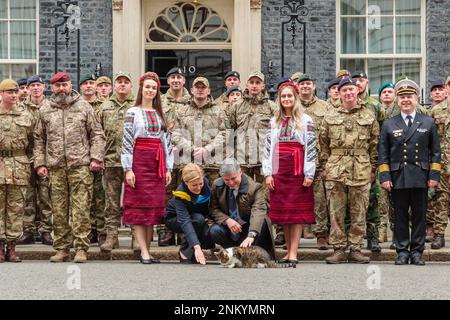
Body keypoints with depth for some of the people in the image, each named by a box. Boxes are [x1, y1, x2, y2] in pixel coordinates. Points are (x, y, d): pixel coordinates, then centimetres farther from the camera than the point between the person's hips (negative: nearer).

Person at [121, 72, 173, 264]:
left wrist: (168, 168, 9)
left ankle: (146, 250, 7)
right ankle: (144, 252, -7)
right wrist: (128, 168, -11)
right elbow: (127, 142, -4)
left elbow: (167, 142, 15)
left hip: (157, 164, 5)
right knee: (139, 205, -6)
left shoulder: (160, 114, 16)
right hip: (139, 161, -5)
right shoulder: (133, 113, 2)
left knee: (154, 206, 2)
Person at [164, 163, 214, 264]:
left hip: (199, 218, 5)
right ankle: (185, 252, -19)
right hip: (174, 219, -5)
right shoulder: (180, 195, -35)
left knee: (210, 238, -23)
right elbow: (185, 222, -46)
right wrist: (197, 247, -56)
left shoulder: (206, 183, -21)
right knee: (198, 219, -36)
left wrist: (206, 217, -9)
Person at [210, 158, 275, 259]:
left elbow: (258, 211, -33)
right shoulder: (217, 185, -6)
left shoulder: (254, 187, -20)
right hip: (229, 226, 3)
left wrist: (251, 235, -49)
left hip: (249, 227, -3)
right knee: (214, 231, -27)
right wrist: (227, 220, -24)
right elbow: (214, 209, -2)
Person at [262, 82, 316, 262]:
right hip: (279, 171, 4)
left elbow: (311, 148, -3)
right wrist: (268, 173, 2)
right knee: (282, 211, 3)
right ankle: (289, 251, 11)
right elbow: (268, 148, 10)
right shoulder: (274, 122, 13)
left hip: (299, 171, -4)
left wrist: (309, 174, -9)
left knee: (298, 212, -4)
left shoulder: (306, 121, 2)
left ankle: (293, 253, -6)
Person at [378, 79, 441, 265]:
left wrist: (434, 175, -1)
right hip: (398, 178, 0)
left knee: (419, 215, 4)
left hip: (421, 178, 0)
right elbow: (383, 154, 7)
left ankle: (416, 252, 11)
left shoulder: (428, 123, 9)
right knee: (400, 216, 3)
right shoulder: (388, 124, 9)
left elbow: (435, 152, 8)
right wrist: (384, 177, -2)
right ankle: (402, 252, 10)